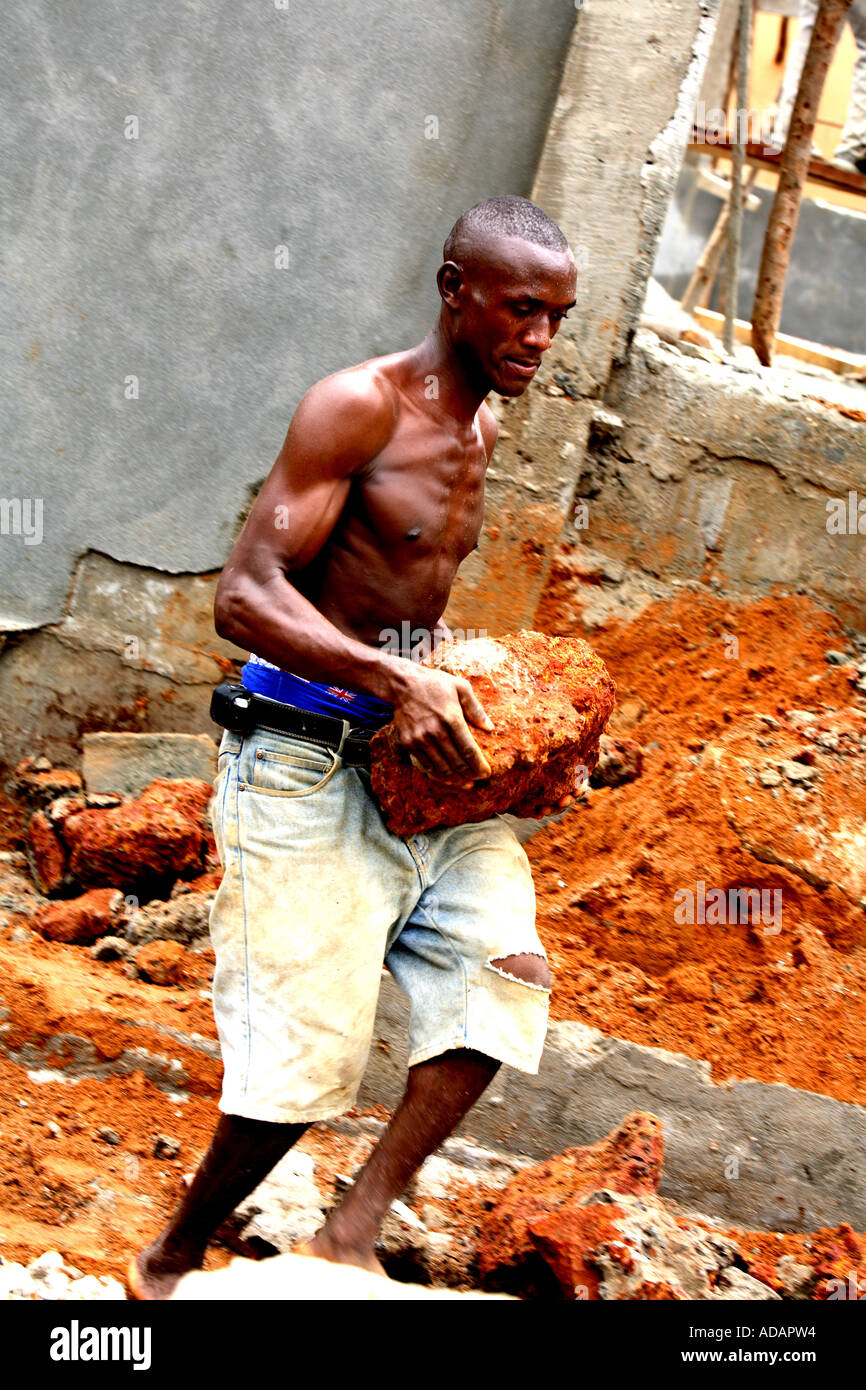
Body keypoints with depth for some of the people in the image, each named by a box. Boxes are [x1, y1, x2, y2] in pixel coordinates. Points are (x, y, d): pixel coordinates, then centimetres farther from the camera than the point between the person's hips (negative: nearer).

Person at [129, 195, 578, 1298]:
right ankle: (170, 1263, 14)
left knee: (503, 959, -11)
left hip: (416, 753, 8)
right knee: (310, 1044, -8)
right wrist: (395, 679, -31)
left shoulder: (481, 429, 13)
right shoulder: (357, 408, -13)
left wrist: (456, 685, 12)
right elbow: (246, 596, -20)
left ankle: (353, 1230, -5)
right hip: (307, 761, -8)